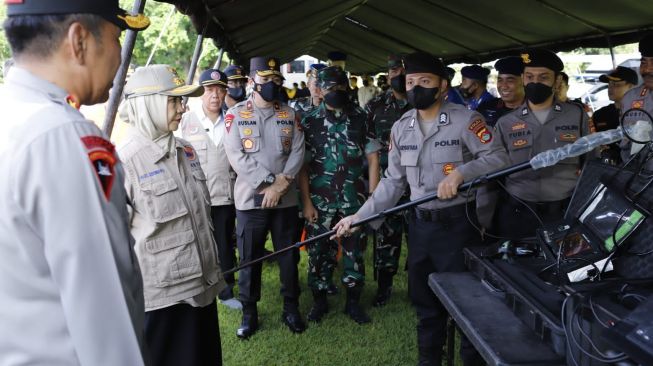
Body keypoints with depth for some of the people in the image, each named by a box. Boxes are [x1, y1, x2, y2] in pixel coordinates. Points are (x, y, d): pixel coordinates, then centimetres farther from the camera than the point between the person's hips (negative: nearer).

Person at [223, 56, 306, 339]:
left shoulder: (289, 114, 8)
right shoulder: (235, 114, 0)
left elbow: (298, 152, 1)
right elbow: (237, 156, -10)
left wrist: (281, 183, -13)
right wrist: (269, 184, -14)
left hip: (286, 198, 2)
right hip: (250, 198, -2)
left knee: (288, 255, 10)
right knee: (249, 258, 6)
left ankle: (291, 308, 26)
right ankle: (249, 313, 21)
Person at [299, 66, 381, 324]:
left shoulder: (360, 118, 2)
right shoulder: (309, 122, 1)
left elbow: (373, 158, 3)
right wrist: (306, 202, -6)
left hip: (354, 199, 0)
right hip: (320, 201, 0)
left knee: (354, 251, 8)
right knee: (319, 250, 8)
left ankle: (353, 301, 24)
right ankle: (319, 300, 26)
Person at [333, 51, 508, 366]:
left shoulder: (465, 119, -10)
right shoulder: (401, 128, 6)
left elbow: (497, 157, -14)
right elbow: (393, 181, 7)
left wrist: (461, 173, -29)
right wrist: (360, 216, 1)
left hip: (458, 222, -5)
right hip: (419, 225, 5)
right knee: (424, 298, 17)